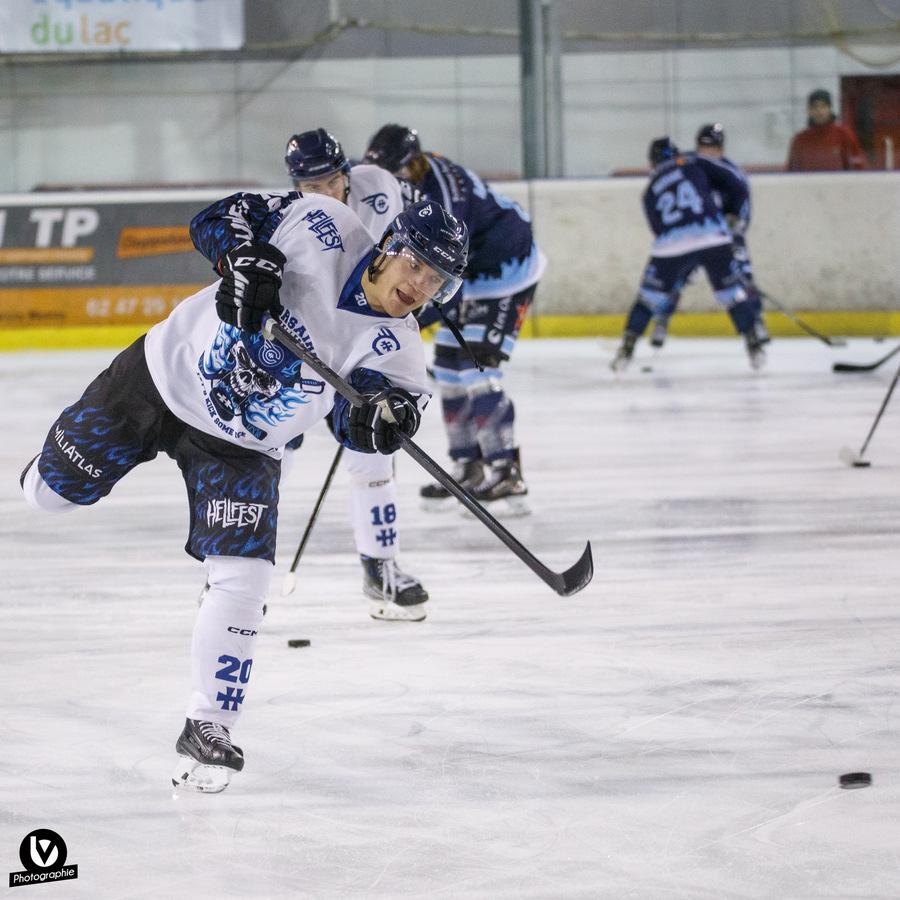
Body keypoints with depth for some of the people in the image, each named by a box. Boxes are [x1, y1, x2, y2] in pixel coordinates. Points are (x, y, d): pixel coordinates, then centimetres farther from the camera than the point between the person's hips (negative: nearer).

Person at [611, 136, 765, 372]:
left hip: (671, 246, 1)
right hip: (713, 237, -1)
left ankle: (627, 348, 14)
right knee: (732, 292, 14)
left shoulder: (651, 192, 24)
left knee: (649, 295, 18)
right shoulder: (694, 163, 16)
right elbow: (735, 184, 9)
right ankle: (754, 346, 11)